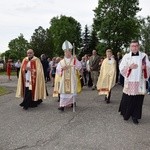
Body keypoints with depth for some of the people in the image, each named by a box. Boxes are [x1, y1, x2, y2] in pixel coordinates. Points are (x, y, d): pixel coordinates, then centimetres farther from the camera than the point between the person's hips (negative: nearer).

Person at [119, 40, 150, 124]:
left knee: (138, 100, 2)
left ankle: (135, 116, 15)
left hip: (140, 82, 1)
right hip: (129, 81, -1)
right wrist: (129, 67, -18)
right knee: (127, 99, 2)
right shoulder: (126, 56, 5)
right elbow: (121, 68, -1)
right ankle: (126, 114, 22)